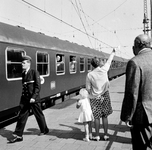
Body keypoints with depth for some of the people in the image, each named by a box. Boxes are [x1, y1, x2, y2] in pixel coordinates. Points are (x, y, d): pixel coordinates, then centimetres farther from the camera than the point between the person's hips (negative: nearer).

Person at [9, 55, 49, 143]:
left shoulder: (34, 72, -9)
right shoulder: (23, 74, 10)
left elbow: (38, 86, -14)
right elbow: (24, 87, 15)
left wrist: (33, 97, -21)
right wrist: (22, 99, 12)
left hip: (34, 99, -6)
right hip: (25, 99, 6)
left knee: (39, 115, 10)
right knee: (22, 116, 3)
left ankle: (44, 130, 31)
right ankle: (18, 135, 8)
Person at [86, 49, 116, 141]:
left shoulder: (89, 75, -9)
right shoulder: (104, 69, -8)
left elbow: (88, 89, -4)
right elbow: (109, 60, 10)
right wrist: (113, 52, 27)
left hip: (95, 98, -1)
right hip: (105, 96, 1)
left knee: (97, 117, 7)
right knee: (105, 116, 9)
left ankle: (97, 136, 14)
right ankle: (106, 135, 16)